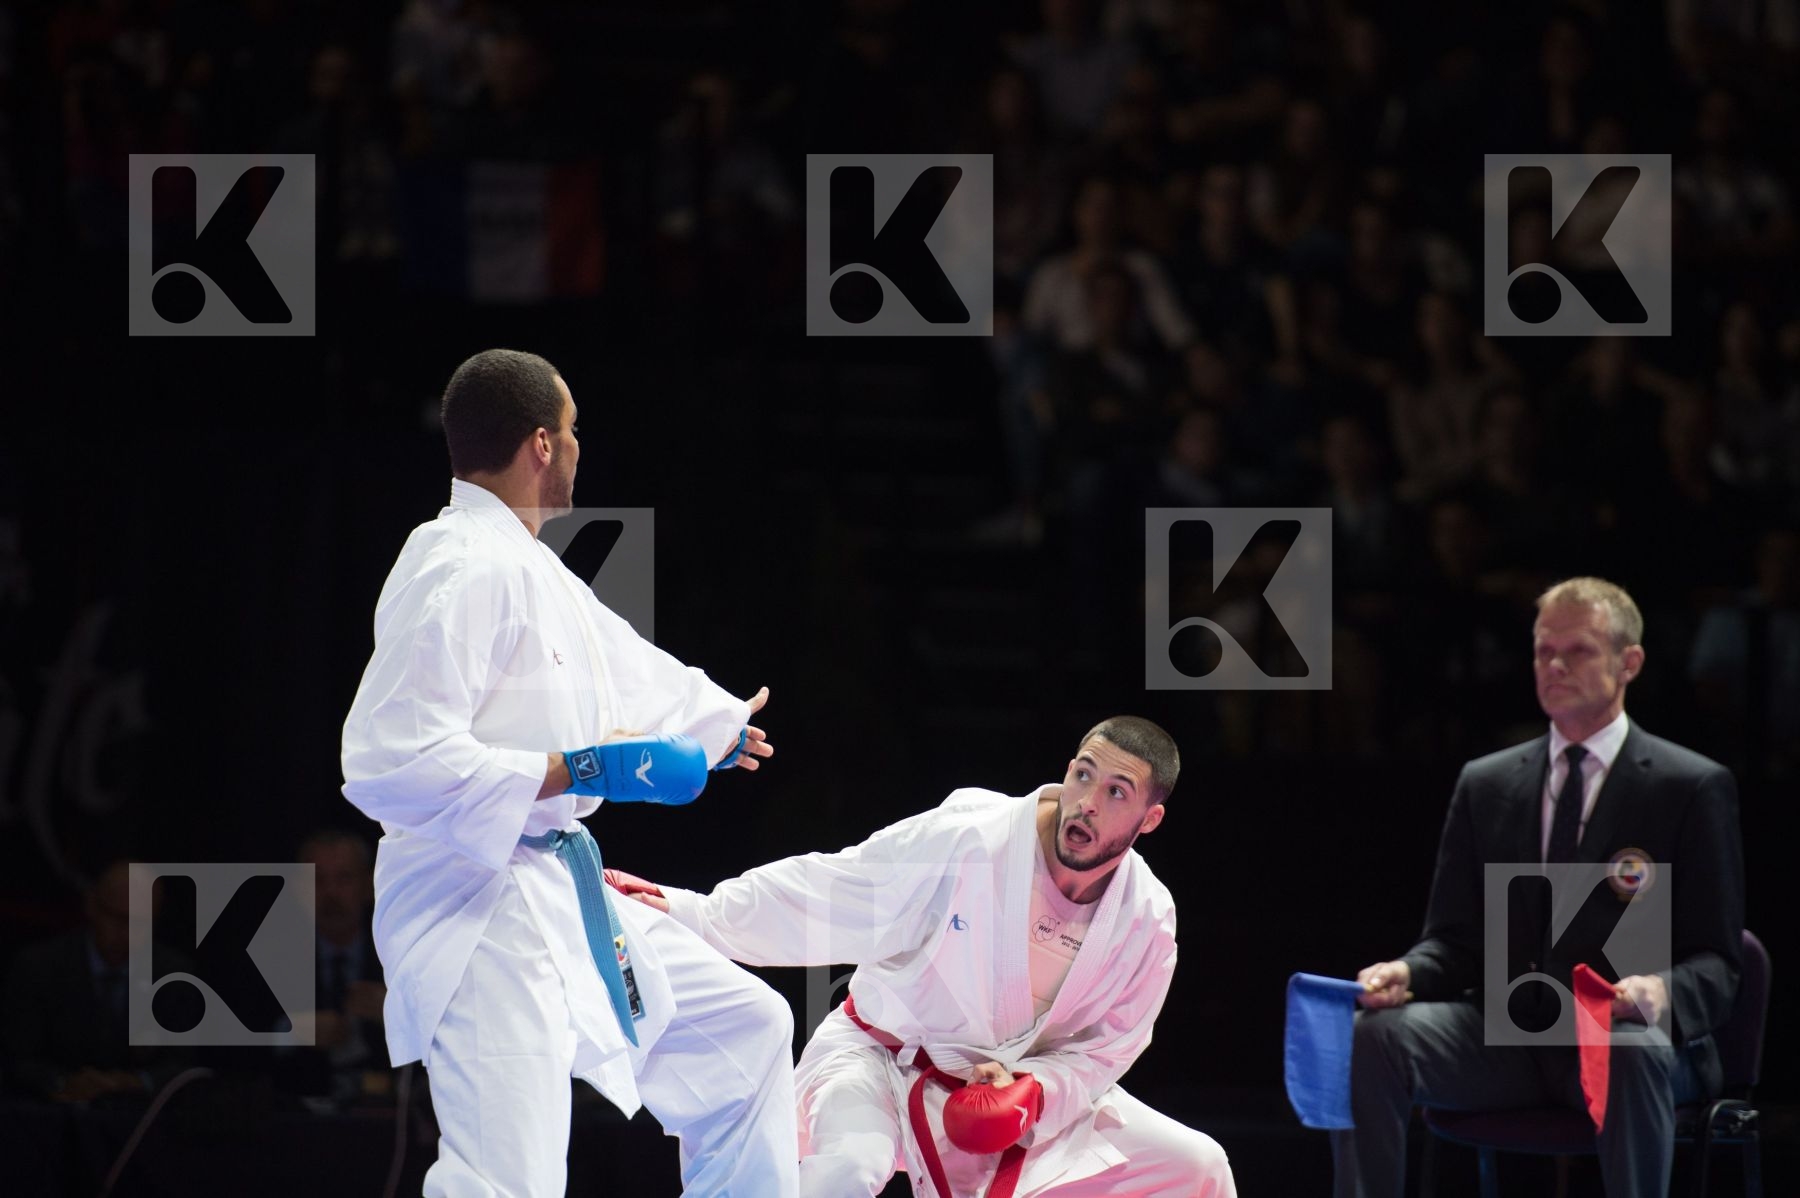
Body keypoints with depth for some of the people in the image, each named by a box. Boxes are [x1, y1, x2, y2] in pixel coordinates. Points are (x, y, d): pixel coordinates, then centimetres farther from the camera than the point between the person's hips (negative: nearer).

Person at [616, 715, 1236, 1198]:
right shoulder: (966, 838, -24)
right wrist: (685, 913, -28)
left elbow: (1104, 1048, -1)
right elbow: (817, 892, -21)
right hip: (883, 1058, -5)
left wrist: (1030, 1092, -22)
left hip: (1026, 1083, 5)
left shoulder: (1146, 920, -11)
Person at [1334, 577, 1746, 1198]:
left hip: (1630, 1037, -4)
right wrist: (1405, 974, -10)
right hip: (1507, 1040, 4)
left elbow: (1716, 962, -1)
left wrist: (1661, 994, -25)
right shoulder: (1487, 785, 15)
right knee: (1371, 1036, -24)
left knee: (1635, 1052, -40)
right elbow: (1454, 941, 14)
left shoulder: (1694, 789, 2)